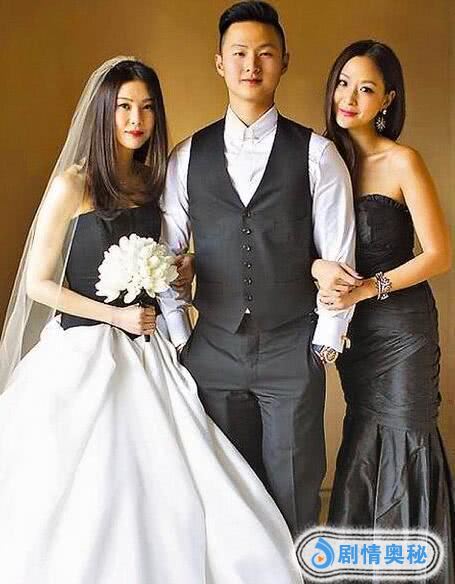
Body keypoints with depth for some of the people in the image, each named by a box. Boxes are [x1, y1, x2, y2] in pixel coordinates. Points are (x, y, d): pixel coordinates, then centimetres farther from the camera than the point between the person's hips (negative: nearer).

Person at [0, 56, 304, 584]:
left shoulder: (151, 182, 9)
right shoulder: (73, 184, -7)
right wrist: (115, 316, -11)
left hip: (146, 352, 5)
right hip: (84, 352, -5)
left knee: (167, 492, -1)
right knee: (87, 502, -1)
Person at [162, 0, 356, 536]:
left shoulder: (317, 155, -2)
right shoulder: (187, 156, 4)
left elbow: (338, 255, -1)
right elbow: (169, 251, 7)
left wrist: (326, 342, -2)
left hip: (292, 351, -2)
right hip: (213, 349, 2)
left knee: (294, 492, 8)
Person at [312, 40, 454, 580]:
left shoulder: (402, 162, -10)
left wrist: (368, 287, -20)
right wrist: (319, 268, -18)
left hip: (400, 322, -4)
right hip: (353, 326, 4)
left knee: (403, 441, 5)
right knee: (365, 440, 15)